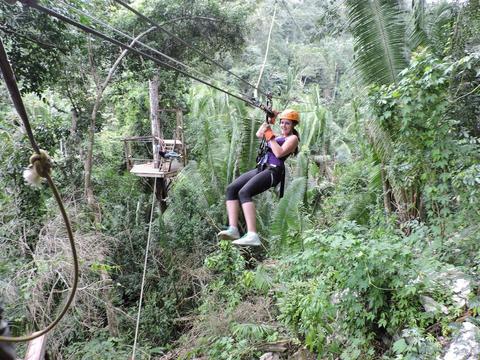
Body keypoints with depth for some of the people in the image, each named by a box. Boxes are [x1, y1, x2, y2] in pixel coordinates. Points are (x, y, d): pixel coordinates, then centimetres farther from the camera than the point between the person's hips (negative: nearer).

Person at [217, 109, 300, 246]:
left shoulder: (293, 138, 5)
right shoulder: (279, 137, 30)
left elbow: (279, 153, -11)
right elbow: (258, 136, 27)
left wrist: (270, 135, -7)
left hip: (273, 170, -8)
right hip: (261, 168, 8)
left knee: (244, 192, -29)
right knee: (231, 189, -11)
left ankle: (252, 235, -37)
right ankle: (233, 229, -20)